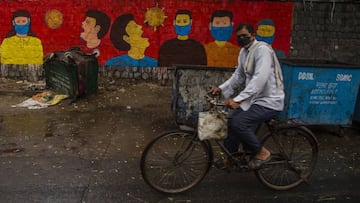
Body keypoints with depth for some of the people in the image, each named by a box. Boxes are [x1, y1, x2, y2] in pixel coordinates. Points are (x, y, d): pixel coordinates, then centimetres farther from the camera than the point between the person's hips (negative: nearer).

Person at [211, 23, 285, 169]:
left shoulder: (262, 49, -20)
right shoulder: (243, 52, 9)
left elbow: (260, 79, -31)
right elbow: (238, 75, 16)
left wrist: (238, 99, -36)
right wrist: (221, 88, 3)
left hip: (269, 102, -9)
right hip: (255, 98, 9)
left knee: (238, 123, -22)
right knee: (233, 121, 9)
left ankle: (262, 152, -2)